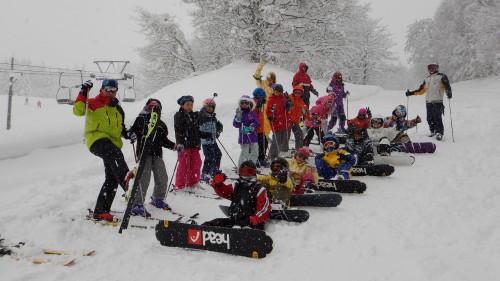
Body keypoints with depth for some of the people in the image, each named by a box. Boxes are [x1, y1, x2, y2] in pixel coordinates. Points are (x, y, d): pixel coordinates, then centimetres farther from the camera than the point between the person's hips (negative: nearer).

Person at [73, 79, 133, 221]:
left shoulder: (118, 110, 25)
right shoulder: (93, 103, 8)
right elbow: (78, 111, -10)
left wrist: (126, 133, 13)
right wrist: (83, 93, -16)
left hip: (113, 143, 7)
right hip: (97, 139, -6)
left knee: (112, 179, 0)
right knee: (114, 153, -40)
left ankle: (101, 211, 6)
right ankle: (126, 178, -67)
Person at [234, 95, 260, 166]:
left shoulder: (252, 113, 5)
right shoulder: (239, 113, -1)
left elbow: (256, 123, -5)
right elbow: (236, 125, -7)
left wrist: (249, 128, -19)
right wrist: (238, 117, -24)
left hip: (253, 136, 3)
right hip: (243, 137, -3)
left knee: (255, 153, 10)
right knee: (244, 153, -4)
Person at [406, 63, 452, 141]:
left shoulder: (441, 77, 5)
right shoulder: (427, 79, 23)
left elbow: (447, 86, -6)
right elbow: (421, 90, 23)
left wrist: (448, 93, -25)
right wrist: (411, 93, 16)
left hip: (437, 102, -6)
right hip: (428, 102, 6)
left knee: (437, 118, -12)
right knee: (430, 119, 6)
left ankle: (439, 133, -7)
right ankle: (433, 132, 17)